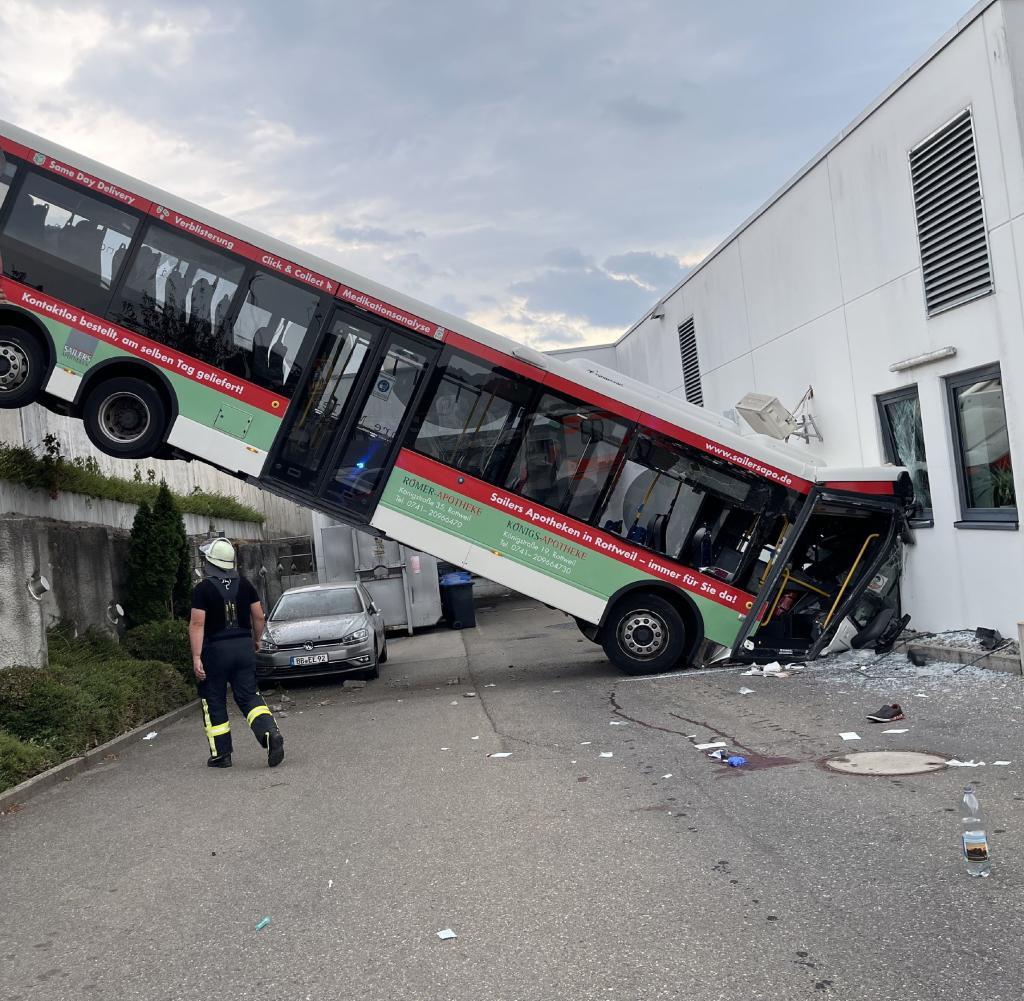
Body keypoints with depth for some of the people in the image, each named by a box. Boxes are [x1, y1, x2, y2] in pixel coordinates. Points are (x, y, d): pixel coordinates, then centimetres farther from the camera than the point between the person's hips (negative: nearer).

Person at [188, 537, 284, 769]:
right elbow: (258, 616, 6)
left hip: (215, 650, -4)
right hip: (244, 646, 4)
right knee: (249, 696, 7)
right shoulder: (244, 584, 4)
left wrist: (196, 657, -15)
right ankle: (270, 732, -17)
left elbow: (197, 624, -15)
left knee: (214, 703, 9)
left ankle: (221, 754, 14)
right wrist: (255, 641, 20)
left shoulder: (203, 589, -9)